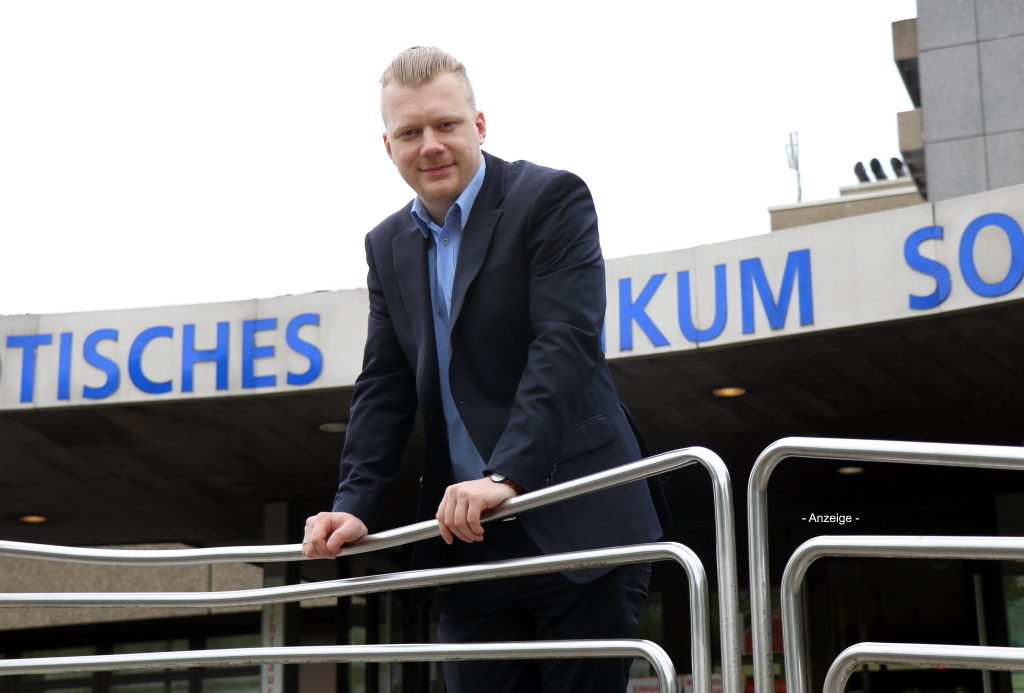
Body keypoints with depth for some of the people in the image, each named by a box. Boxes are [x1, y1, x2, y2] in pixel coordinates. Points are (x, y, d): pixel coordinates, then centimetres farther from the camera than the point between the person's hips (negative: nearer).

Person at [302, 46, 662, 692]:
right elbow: (385, 390, 12)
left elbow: (566, 344, -17)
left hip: (577, 526, -5)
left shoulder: (551, 198, -5)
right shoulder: (388, 245, 14)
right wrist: (355, 506, -2)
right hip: (469, 538, 6)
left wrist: (506, 475, -27)